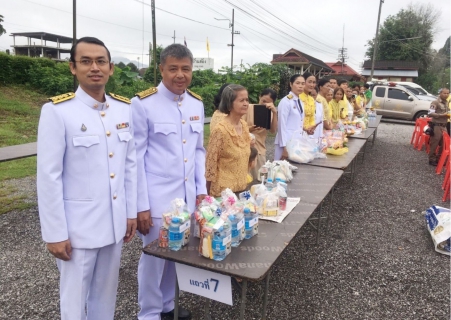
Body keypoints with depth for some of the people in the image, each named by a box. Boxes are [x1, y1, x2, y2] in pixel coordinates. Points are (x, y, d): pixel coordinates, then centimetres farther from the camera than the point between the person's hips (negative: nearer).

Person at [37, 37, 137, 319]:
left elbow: (130, 164, 7)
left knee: (106, 293, 21)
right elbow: (49, 177, -12)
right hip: (78, 226, -4)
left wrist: (131, 212, 8)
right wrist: (55, 233, -10)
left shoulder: (125, 108, 2)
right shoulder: (57, 111, -13)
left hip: (115, 222, 4)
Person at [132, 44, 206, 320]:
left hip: (188, 196, 5)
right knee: (154, 256, 9)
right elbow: (136, 157, -10)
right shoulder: (143, 103, -10)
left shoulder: (197, 104, 6)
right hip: (157, 198, -5)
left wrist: (201, 190, 8)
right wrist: (141, 204, -11)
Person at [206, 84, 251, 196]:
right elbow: (210, 163, -15)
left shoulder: (244, 125, 1)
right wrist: (210, 195, -11)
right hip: (224, 191, -6)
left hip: (242, 188, 7)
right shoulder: (221, 129, -19)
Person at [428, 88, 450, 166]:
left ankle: (439, 158, 20)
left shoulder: (447, 103, 16)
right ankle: (432, 159, 3)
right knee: (434, 143, -5)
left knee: (443, 143, 9)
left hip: (444, 126, 8)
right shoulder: (435, 102, -8)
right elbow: (430, 113, -17)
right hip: (436, 125, -7)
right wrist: (441, 115, -20)